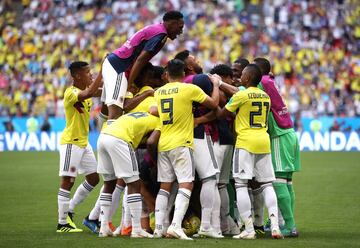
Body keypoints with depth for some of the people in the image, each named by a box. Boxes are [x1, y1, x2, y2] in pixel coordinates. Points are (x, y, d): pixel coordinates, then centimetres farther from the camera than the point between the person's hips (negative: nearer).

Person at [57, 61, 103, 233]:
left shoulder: (86, 90, 10)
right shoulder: (70, 93, -18)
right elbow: (88, 93, -35)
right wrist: (103, 72, -33)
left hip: (84, 142, 9)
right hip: (71, 142, -9)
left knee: (93, 178, 12)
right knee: (67, 181, -6)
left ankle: (69, 210, 22)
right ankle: (62, 223, -1)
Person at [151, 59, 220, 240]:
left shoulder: (158, 92, 9)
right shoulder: (190, 89, -6)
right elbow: (214, 103, 3)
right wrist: (215, 85, 18)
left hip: (163, 144, 6)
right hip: (181, 144, -6)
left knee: (164, 187, 10)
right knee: (186, 185, -7)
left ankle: (158, 228, 6)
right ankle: (175, 225, -22)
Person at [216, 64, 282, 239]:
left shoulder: (241, 95, -6)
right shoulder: (265, 96, 12)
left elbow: (221, 114, -1)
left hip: (246, 141, -6)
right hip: (264, 141, 6)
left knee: (241, 184, -2)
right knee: (267, 184, 10)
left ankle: (249, 230, -8)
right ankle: (275, 226, 0)